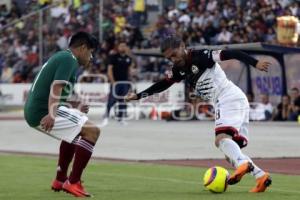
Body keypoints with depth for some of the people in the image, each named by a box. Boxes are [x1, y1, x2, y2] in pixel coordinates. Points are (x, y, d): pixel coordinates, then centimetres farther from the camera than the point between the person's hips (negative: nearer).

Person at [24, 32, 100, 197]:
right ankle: (73, 182, -16)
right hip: (43, 112, -10)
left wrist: (75, 107, 38)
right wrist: (52, 114, -35)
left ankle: (60, 179, 29)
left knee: (74, 131, 31)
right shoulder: (69, 59, -7)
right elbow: (55, 87, -23)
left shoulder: (60, 57, 23)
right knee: (92, 131, -13)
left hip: (34, 112, 10)